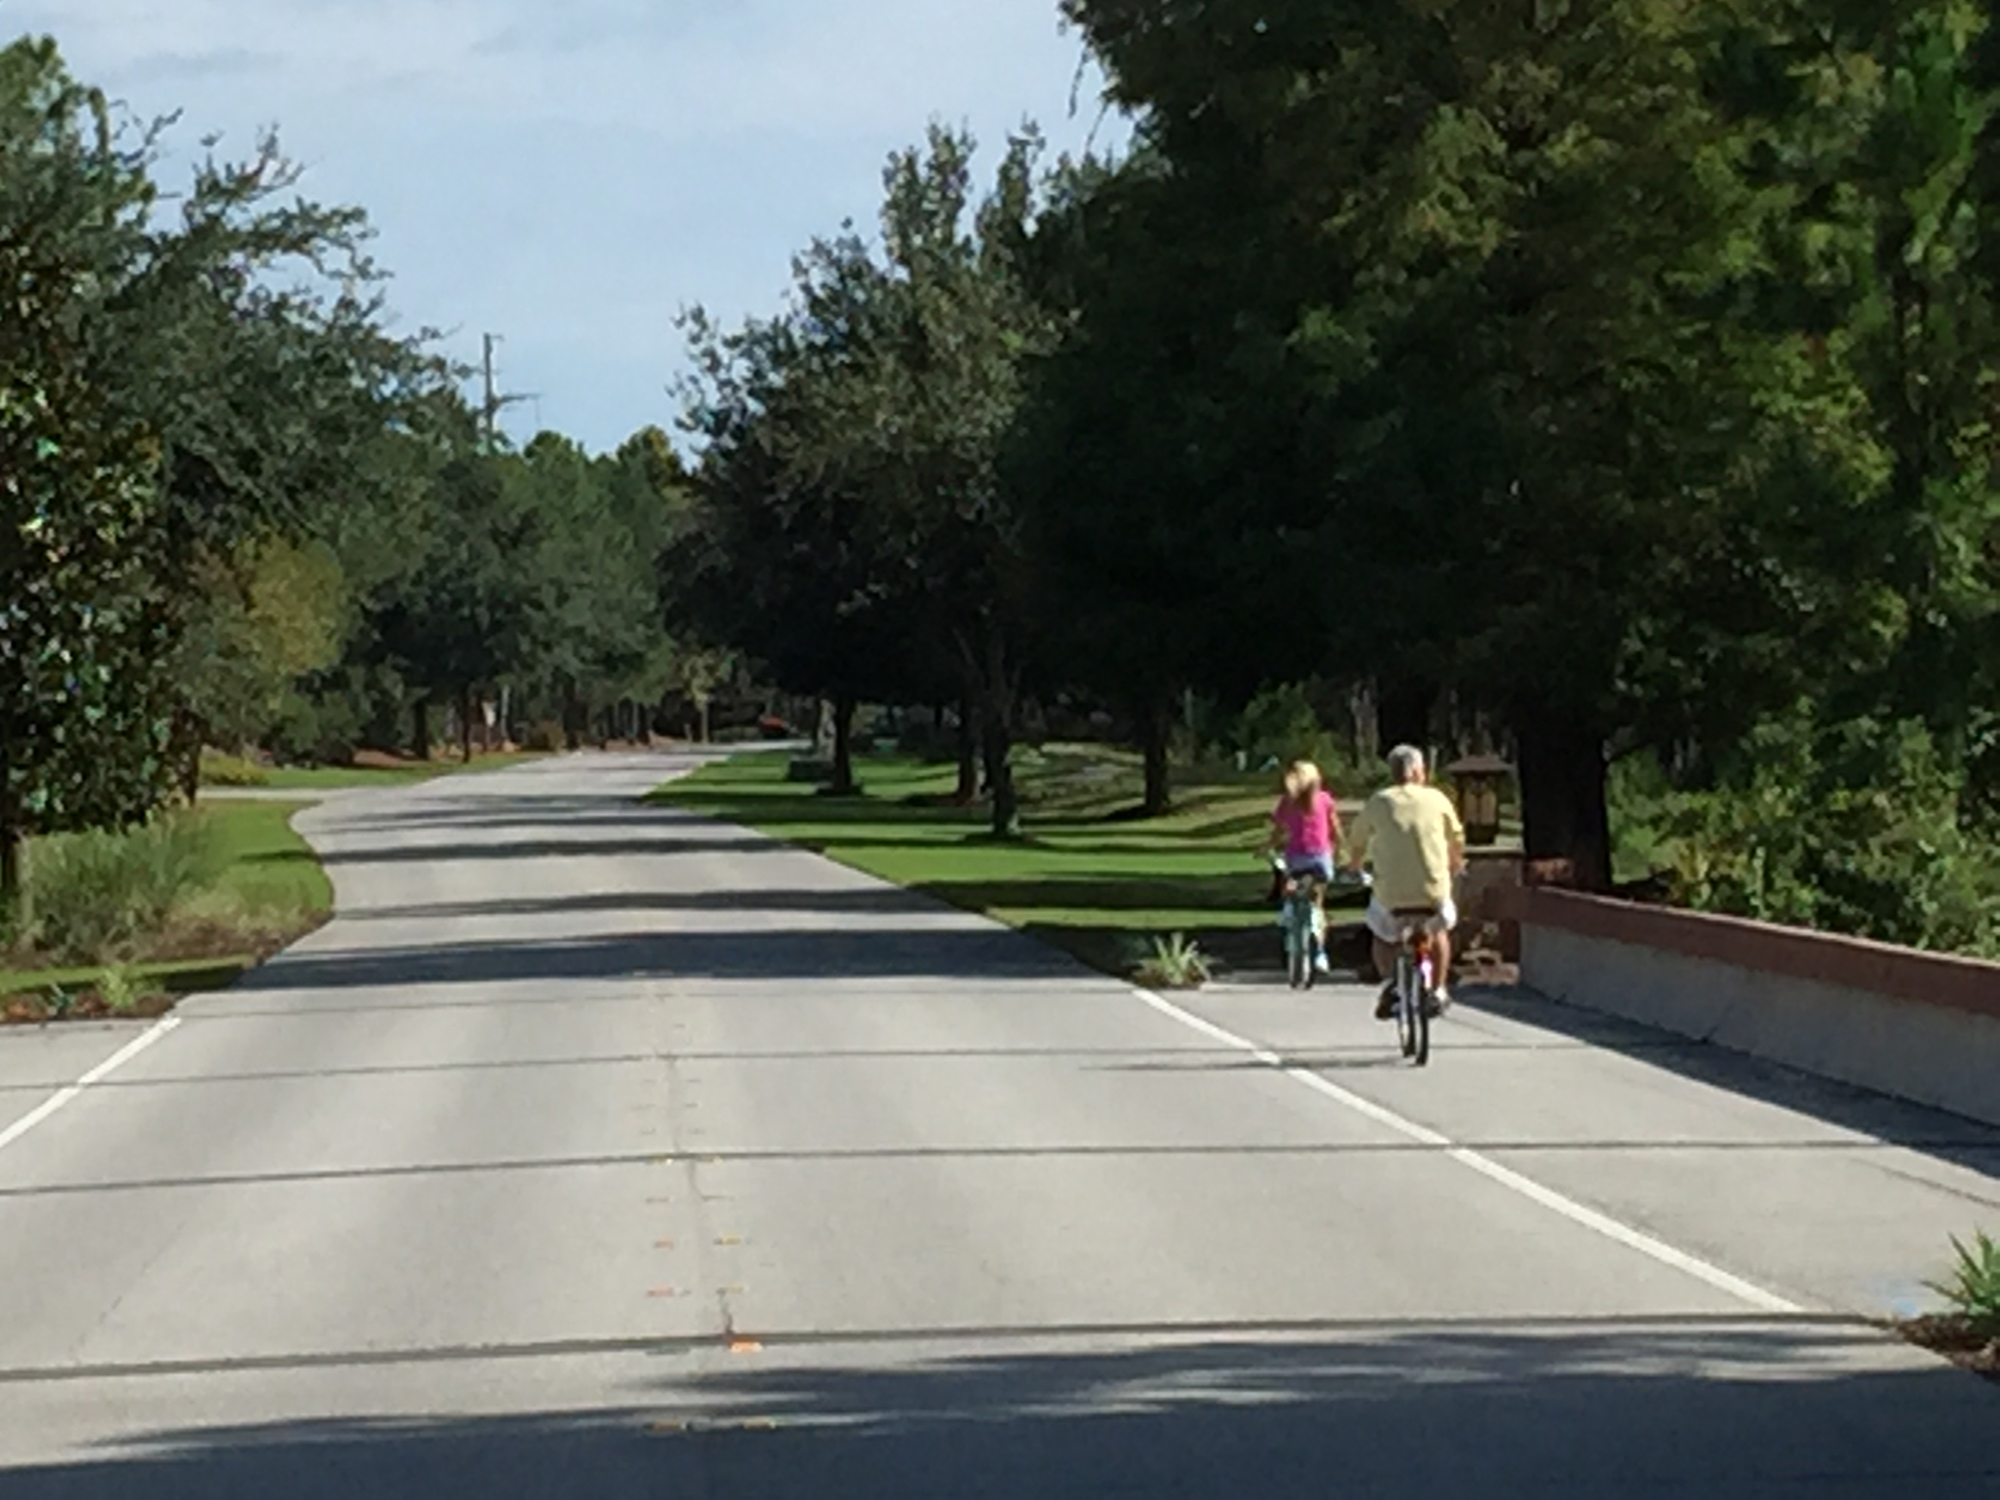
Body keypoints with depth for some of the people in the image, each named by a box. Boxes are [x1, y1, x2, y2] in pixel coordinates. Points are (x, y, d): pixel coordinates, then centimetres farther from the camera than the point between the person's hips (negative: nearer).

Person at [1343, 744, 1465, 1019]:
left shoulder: (1379, 803, 3)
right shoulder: (1436, 799, 4)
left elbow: (1358, 842, 16)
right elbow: (1457, 839, 17)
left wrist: (1354, 864, 39)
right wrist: (1455, 863, 40)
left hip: (1391, 893, -1)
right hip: (1434, 891, 1)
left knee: (1382, 935, 26)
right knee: (1438, 929, 32)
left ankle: (1390, 980, 1)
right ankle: (1438, 991, 29)